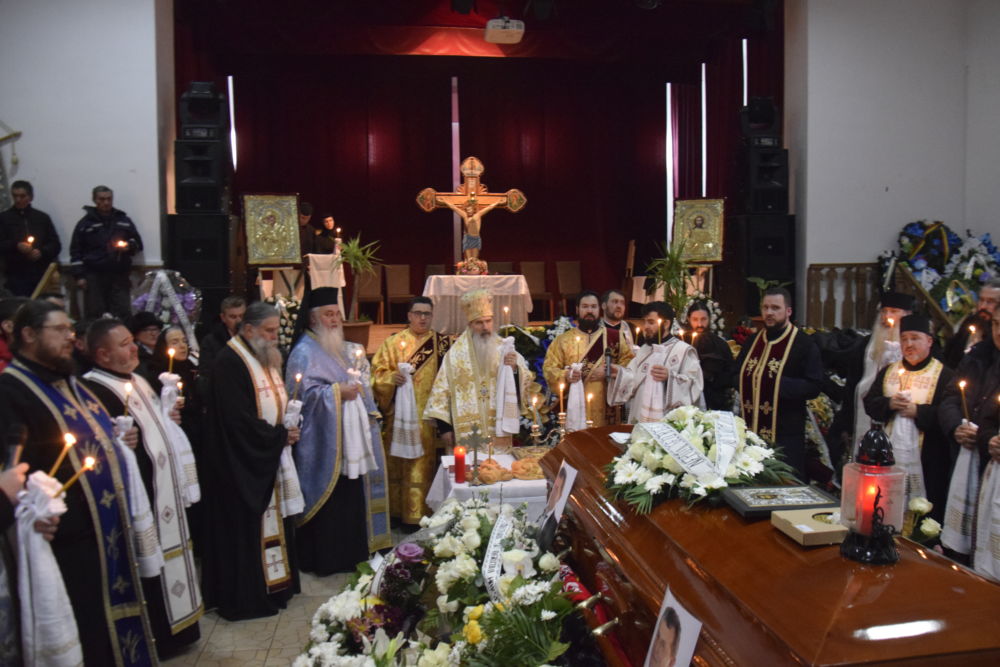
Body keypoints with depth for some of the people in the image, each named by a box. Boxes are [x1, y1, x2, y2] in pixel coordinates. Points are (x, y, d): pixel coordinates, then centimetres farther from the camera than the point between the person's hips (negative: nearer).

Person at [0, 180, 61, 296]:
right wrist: (16, 246, -15)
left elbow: (56, 244, 11)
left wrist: (42, 251, -8)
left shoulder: (43, 217, 13)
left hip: (41, 275, 2)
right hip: (16, 276, -1)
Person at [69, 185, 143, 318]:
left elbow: (138, 243, 18)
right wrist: (79, 275, -2)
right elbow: (76, 251, 6)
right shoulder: (85, 223, 8)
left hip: (119, 275, 2)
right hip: (94, 276, -1)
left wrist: (128, 246, -6)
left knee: (123, 314, -3)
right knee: (95, 316, -2)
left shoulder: (124, 221, 14)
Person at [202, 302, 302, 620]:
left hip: (271, 458, 9)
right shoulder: (230, 362, -17)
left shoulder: (267, 358, 12)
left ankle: (274, 584, 25)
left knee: (273, 520, 13)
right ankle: (244, 596, 12)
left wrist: (288, 429, -1)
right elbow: (239, 419, -23)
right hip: (243, 463, -9)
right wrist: (279, 436, -15)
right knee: (245, 527, 1)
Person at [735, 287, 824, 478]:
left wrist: (780, 384, -19)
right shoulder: (753, 341, 13)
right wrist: (744, 381, 0)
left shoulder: (804, 344, -5)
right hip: (750, 432, 5)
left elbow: (814, 387, -12)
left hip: (785, 436, -5)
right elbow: (737, 377, 21)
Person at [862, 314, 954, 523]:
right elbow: (869, 403, 9)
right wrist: (888, 404, -9)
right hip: (888, 454, 5)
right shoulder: (888, 371, 13)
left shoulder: (943, 375, -3)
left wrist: (918, 411, -16)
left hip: (924, 459, -4)